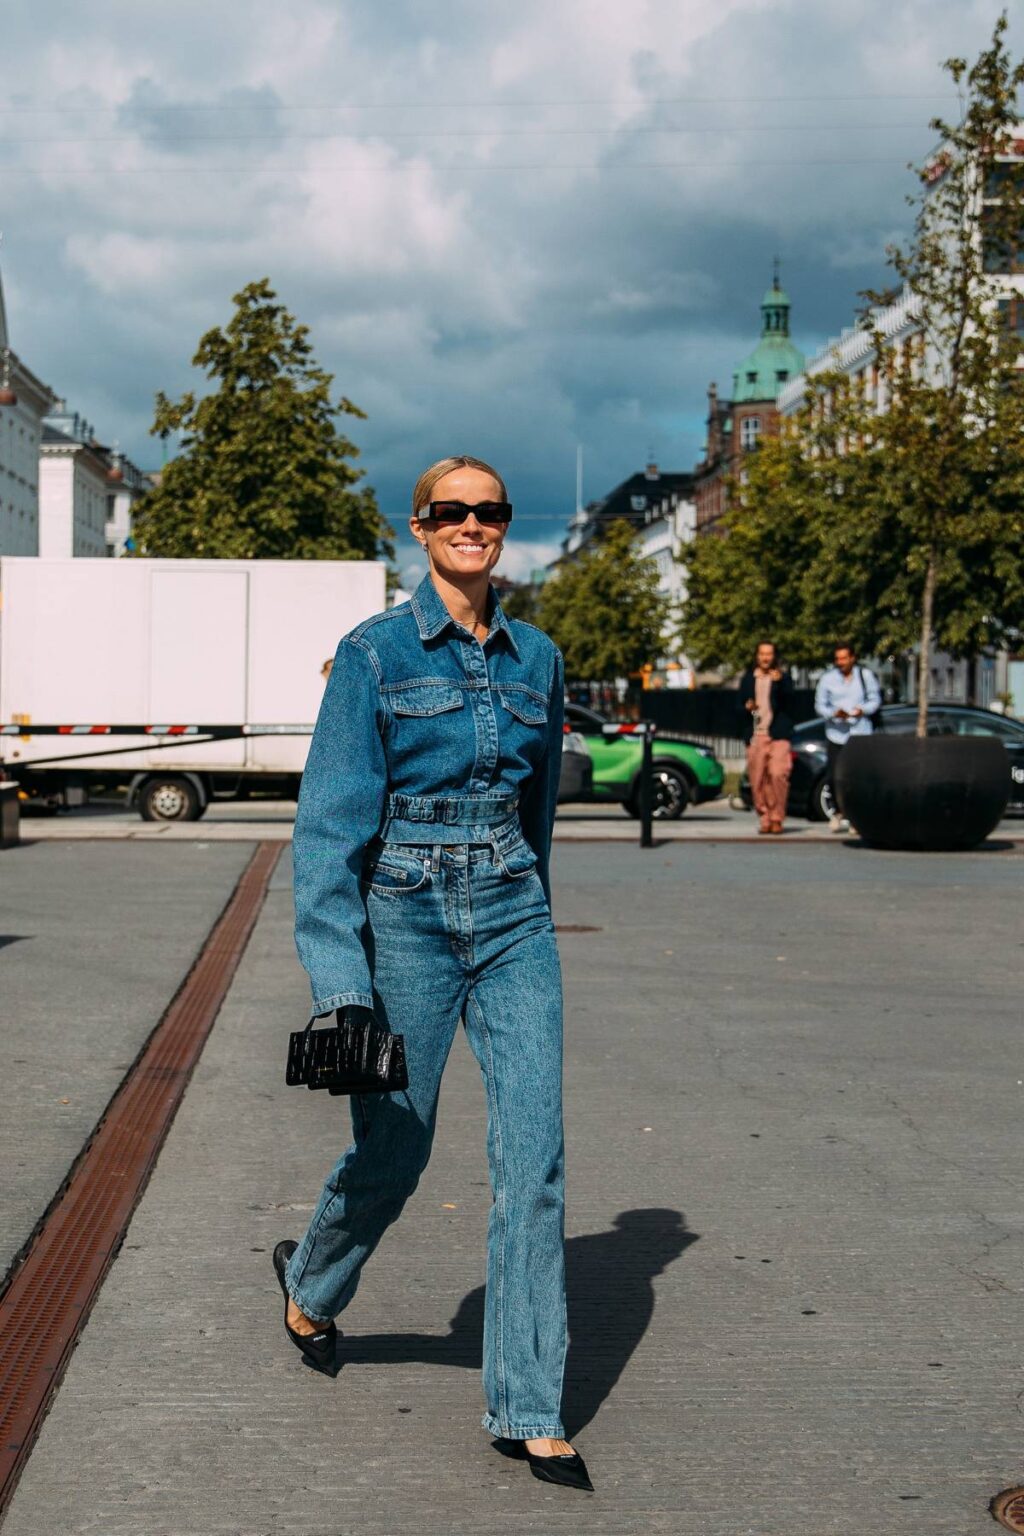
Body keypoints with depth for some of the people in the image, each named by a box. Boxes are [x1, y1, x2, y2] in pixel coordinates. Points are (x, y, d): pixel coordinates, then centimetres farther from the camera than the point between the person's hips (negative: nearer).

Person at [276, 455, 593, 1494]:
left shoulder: (535, 658, 8)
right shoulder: (374, 654, -6)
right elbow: (333, 822, -10)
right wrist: (339, 981, -16)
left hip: (514, 921, 3)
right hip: (406, 920, -3)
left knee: (534, 1158, -4)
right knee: (393, 1151, 9)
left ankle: (528, 1413, 5)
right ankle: (310, 1285, 42)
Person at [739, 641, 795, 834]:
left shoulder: (782, 678, 6)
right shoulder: (748, 679, 15)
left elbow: (788, 704, -6)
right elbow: (740, 703, 19)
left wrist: (779, 682, -19)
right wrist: (747, 707, -4)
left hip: (777, 735, -3)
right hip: (755, 735, 3)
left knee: (777, 775, -16)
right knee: (757, 780, 0)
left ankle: (777, 818, -7)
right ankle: (765, 818, 10)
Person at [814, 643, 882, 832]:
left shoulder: (866, 676, 6)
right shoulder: (827, 678, 3)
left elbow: (875, 700, 9)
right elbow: (819, 705, 4)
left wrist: (862, 710, -11)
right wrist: (834, 713, -15)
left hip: (861, 733, 0)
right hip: (836, 733, 0)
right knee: (834, 776, -5)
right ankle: (838, 812, 16)